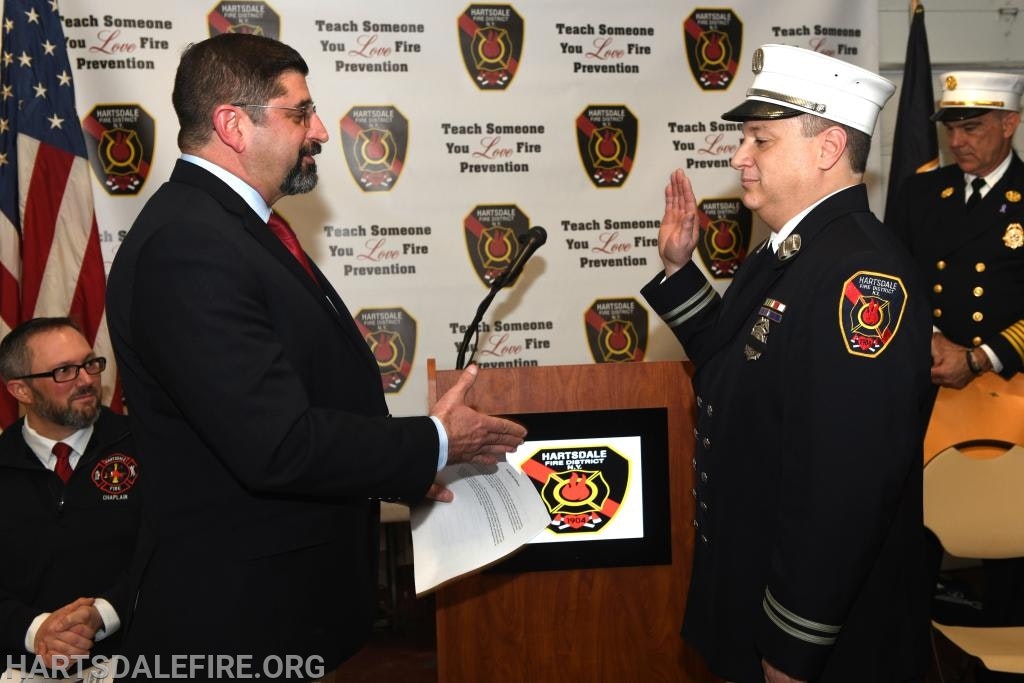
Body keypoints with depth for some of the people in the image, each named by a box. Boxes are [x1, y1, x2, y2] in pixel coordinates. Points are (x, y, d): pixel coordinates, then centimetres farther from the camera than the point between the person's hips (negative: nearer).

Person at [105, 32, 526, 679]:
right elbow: (280, 446, -29)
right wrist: (435, 443, -17)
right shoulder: (188, 248, -24)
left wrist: (404, 467, 8)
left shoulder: (229, 222, 9)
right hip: (243, 611, -10)